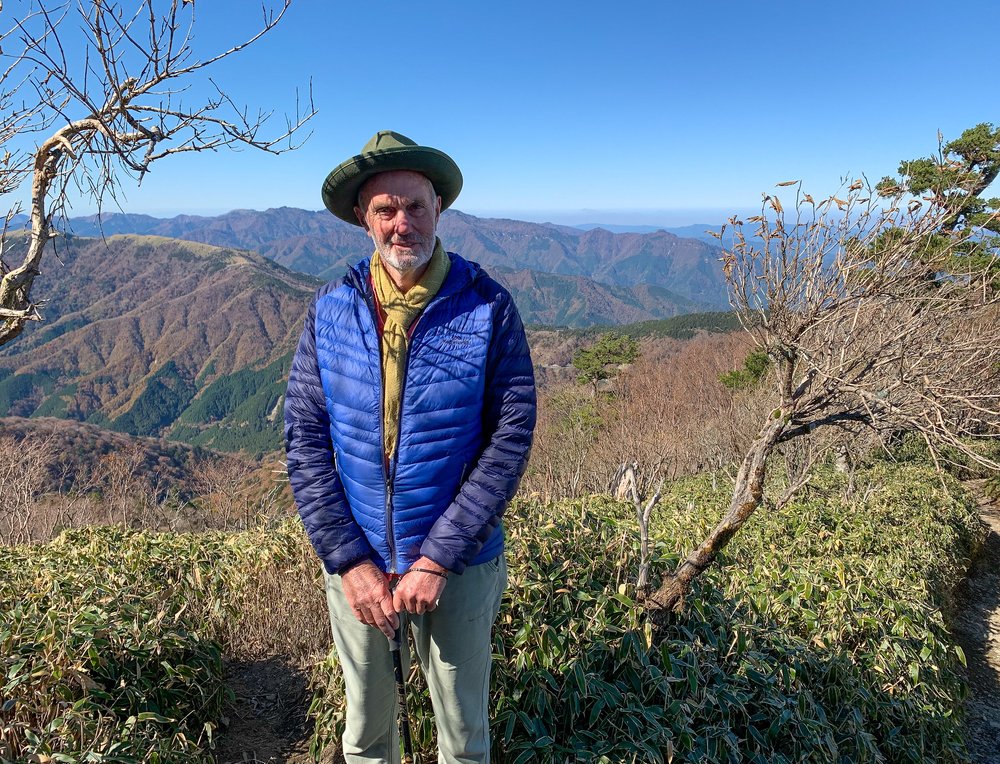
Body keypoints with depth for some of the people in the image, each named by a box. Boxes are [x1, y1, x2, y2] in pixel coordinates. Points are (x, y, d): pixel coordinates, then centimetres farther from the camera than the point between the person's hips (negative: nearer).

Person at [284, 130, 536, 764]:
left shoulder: (488, 307, -12)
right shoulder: (331, 309, -6)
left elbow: (510, 438, -14)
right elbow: (305, 440, -5)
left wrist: (437, 557, -17)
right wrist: (348, 559, -12)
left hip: (460, 563, -1)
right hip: (355, 560, 2)